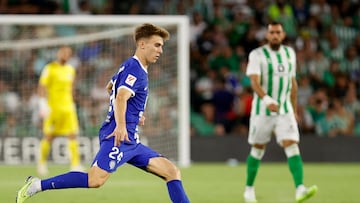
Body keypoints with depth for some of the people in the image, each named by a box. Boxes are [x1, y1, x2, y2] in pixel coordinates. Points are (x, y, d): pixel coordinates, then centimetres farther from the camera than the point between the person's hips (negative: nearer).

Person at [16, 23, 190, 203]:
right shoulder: (135, 70, -9)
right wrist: (120, 126, -42)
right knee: (95, 180, -25)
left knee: (172, 172, 3)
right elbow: (121, 97, -26)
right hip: (120, 137, -11)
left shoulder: (129, 67, 21)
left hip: (131, 141, 11)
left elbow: (110, 87, 39)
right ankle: (37, 185, -16)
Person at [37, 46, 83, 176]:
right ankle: (42, 163, 17)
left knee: (73, 135, -8)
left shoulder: (70, 70, 14)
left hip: (68, 107, 5)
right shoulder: (50, 69, -4)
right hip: (52, 107, -5)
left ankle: (75, 165, -10)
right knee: (49, 136, -1)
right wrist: (43, 105, -18)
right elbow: (42, 87, -9)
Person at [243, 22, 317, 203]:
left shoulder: (290, 53, 8)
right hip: (262, 111, -3)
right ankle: (249, 188, 26)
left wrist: (294, 109, 19)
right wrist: (266, 99, -38)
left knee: (292, 146, -13)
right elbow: (254, 82, -21)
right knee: (258, 149, 7)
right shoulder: (257, 55, -8)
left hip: (285, 110, 3)